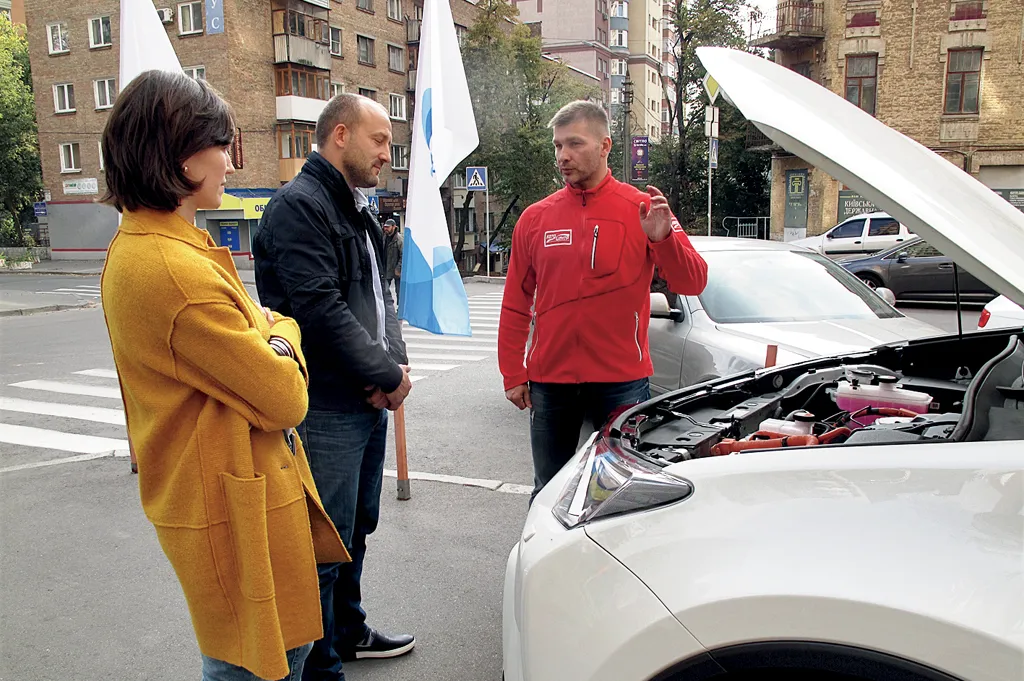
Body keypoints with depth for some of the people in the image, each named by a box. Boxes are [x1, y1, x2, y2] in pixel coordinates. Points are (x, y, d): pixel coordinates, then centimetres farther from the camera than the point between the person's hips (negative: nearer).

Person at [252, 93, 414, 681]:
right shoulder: (299, 206, -14)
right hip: (327, 409, -9)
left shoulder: (359, 210, 16)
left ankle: (349, 631, 40)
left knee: (357, 527, 22)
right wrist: (390, 373, -14)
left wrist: (396, 364, -1)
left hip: (371, 401, 10)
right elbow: (321, 309, -23)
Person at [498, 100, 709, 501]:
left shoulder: (642, 209, -1)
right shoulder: (535, 218, 6)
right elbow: (515, 306, 8)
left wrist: (662, 239, -23)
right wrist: (513, 375, 5)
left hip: (621, 380, -2)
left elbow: (693, 284, -6)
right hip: (549, 381, 2)